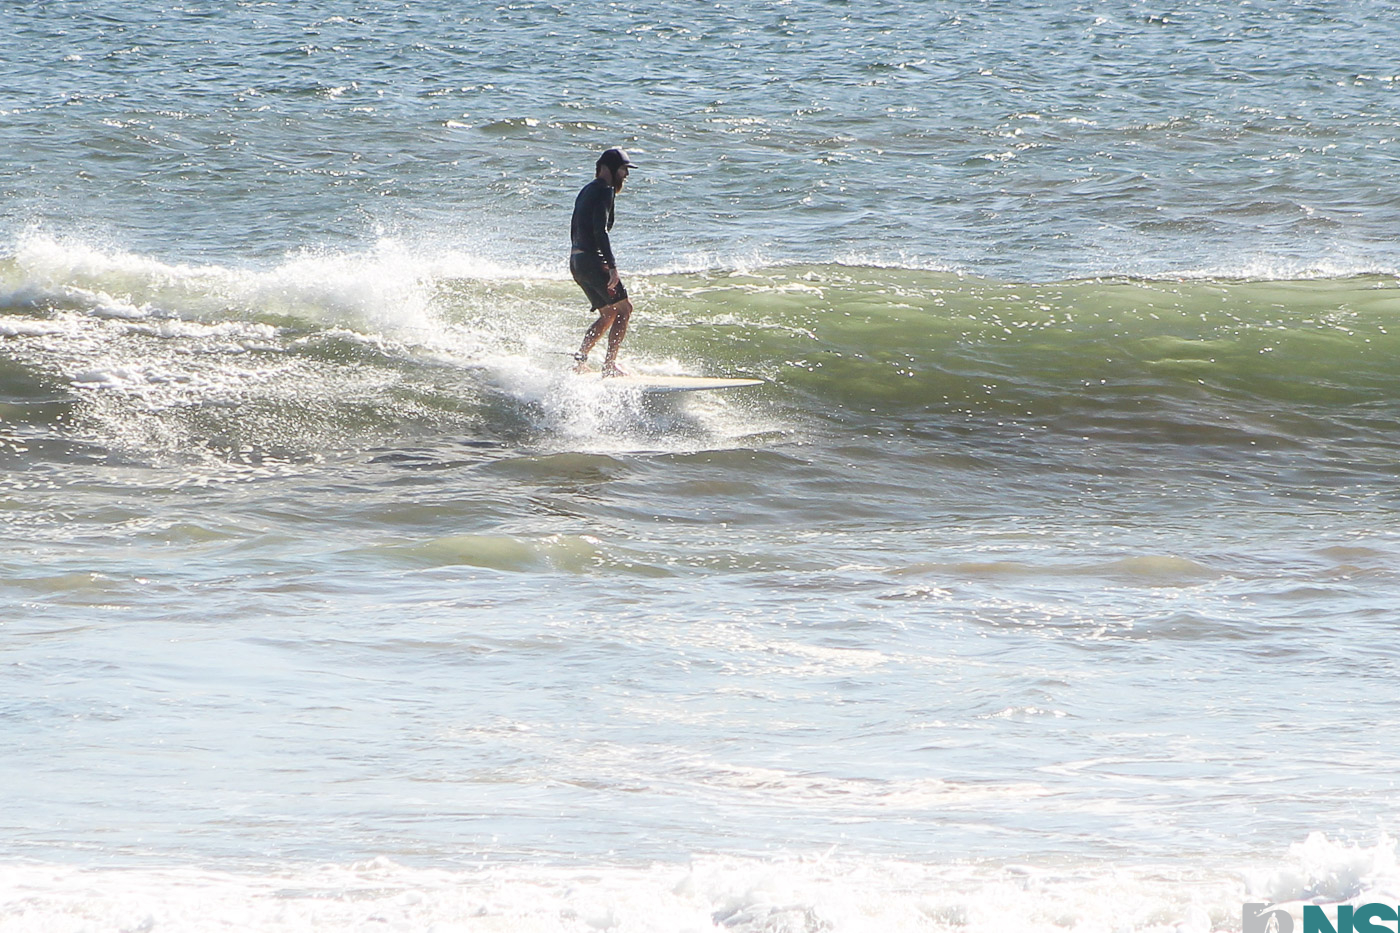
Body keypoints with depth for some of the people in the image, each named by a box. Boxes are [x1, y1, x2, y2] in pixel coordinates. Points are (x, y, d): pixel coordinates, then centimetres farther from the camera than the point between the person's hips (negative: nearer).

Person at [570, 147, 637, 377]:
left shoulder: (587, 191, 21)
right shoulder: (604, 191, -9)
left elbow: (575, 230, 24)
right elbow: (600, 230, -21)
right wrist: (612, 267, -25)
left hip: (576, 260, 10)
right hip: (592, 260, -10)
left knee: (609, 314, 16)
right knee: (623, 308, -6)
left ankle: (580, 359, 9)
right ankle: (609, 364, -11)